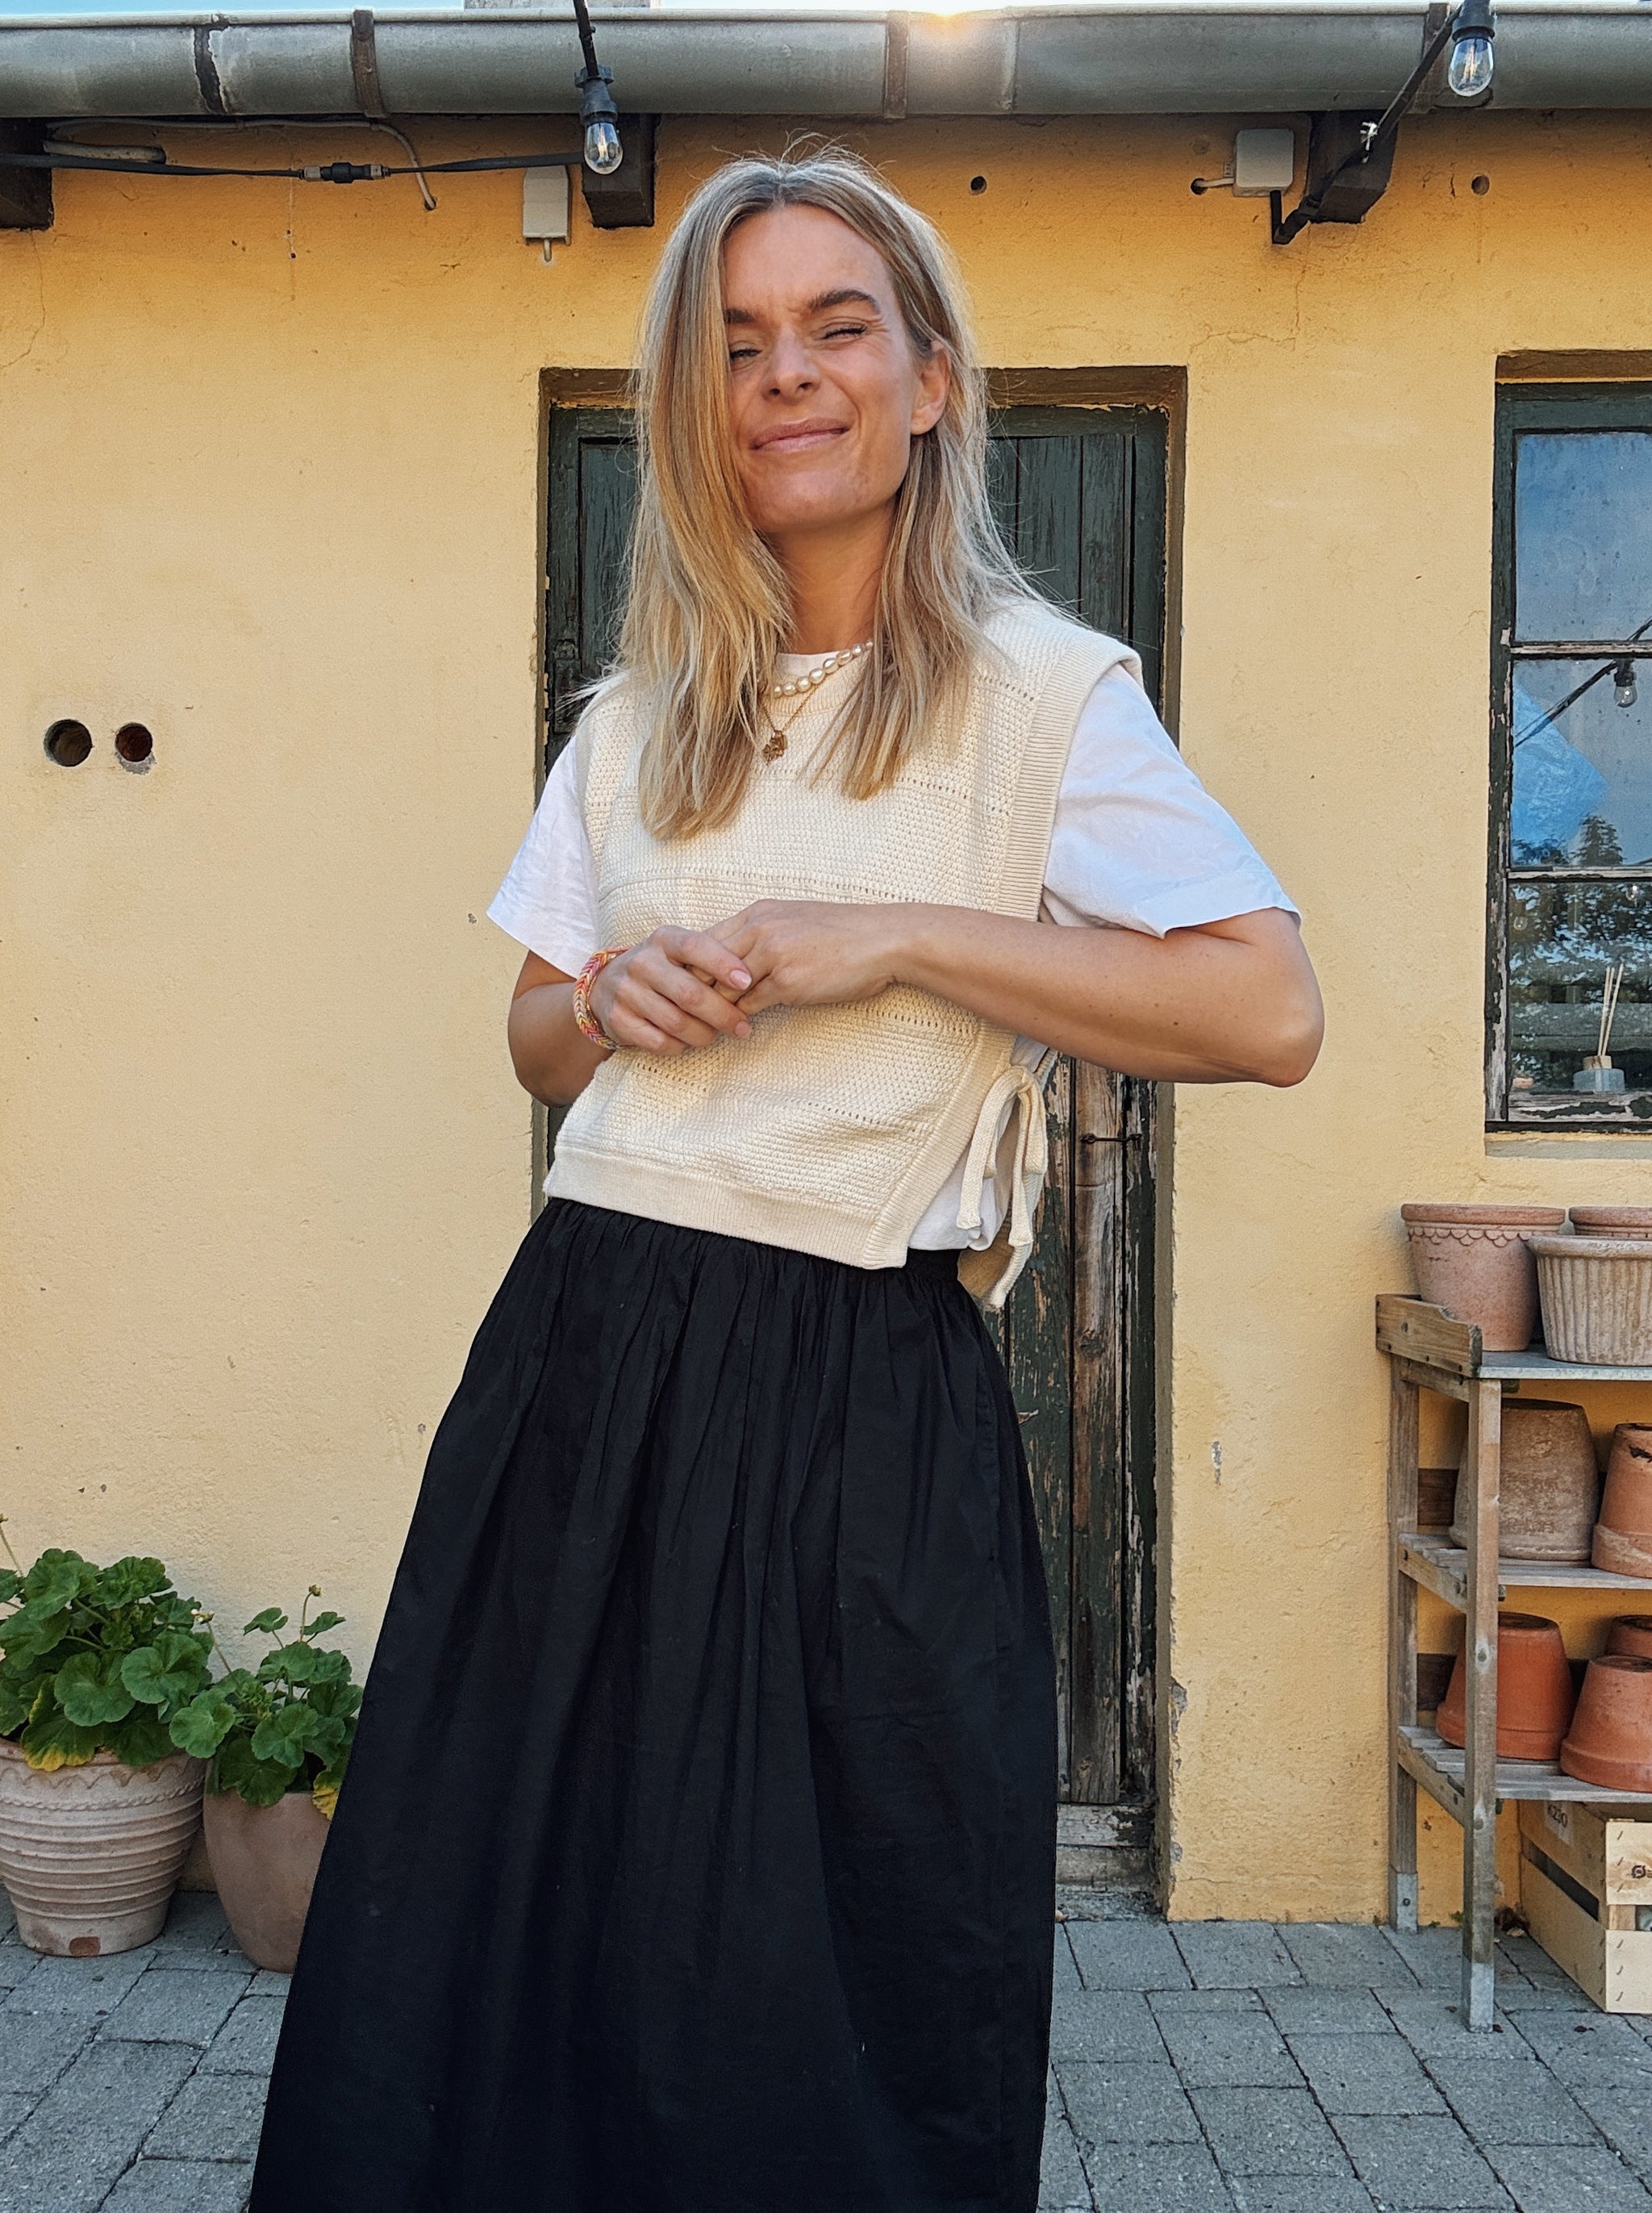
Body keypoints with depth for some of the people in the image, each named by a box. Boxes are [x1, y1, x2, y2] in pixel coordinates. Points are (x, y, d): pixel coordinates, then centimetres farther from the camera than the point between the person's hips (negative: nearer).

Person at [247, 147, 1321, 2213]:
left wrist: (892, 939, -16)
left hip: (859, 1396, -4)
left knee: (830, 2020, 7)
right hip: (585, 1357, 5)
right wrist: (607, 1002, -3)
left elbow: (1268, 1012, -13)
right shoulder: (639, 721, 14)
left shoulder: (1041, 688, -2)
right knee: (491, 1943, 12)